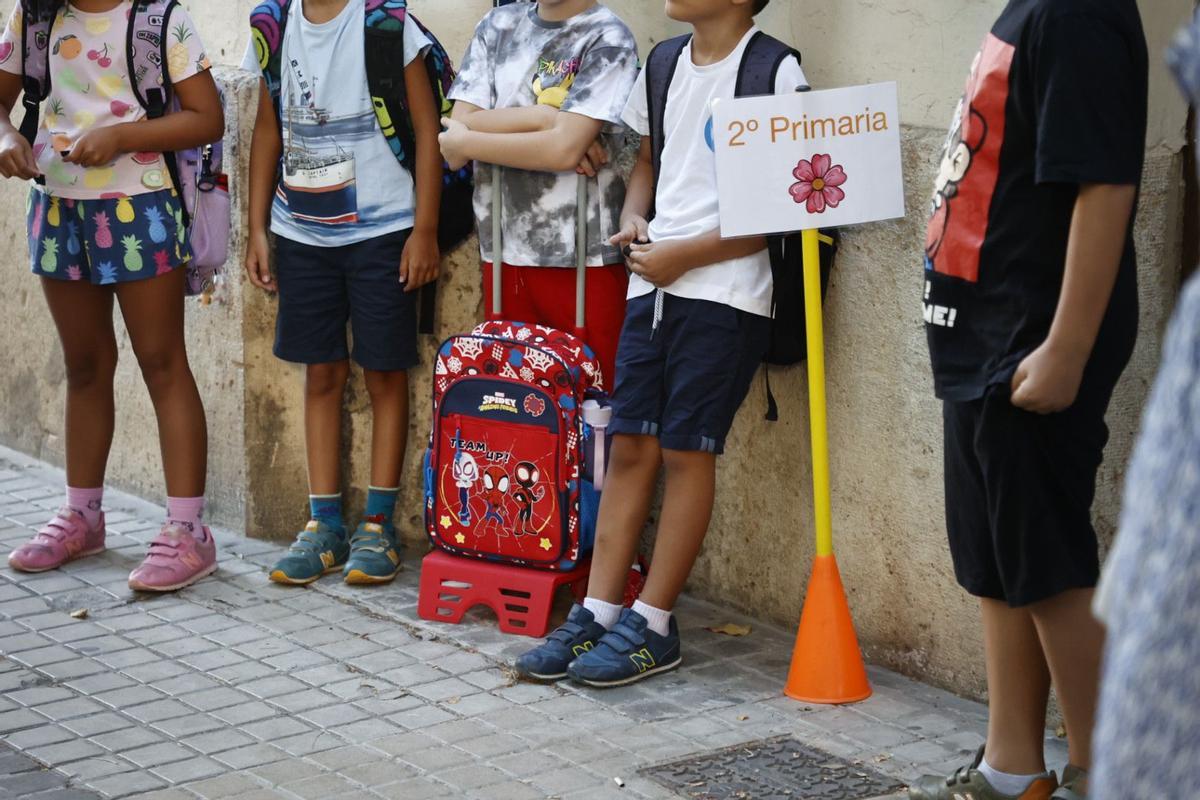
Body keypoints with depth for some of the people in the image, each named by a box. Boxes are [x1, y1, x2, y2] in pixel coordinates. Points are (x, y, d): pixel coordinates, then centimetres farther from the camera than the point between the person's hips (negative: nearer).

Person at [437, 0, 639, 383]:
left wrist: (465, 140, -5)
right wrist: (543, 116, -13)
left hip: (582, 257, -5)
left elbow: (564, 149, -17)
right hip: (503, 251, 5)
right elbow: (456, 136, 2)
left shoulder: (608, 39, -6)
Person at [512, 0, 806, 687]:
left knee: (687, 449, -2)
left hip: (725, 291, -6)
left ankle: (654, 626, 6)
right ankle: (597, 613, 9)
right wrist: (634, 218, 6)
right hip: (655, 284, 7)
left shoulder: (774, 74, -10)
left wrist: (682, 256, -13)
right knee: (630, 445, 6)